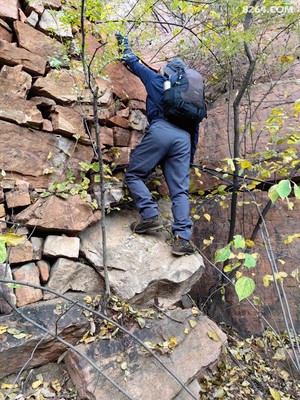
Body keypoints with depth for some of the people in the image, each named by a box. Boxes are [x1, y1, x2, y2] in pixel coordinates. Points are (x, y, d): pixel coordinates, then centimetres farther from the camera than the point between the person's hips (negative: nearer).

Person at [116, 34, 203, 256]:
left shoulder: (156, 80, 20)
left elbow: (135, 64, 34)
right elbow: (195, 127, 26)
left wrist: (125, 45, 53)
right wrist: (191, 155, 30)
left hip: (160, 131, -4)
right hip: (183, 138, 4)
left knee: (134, 175, 7)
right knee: (180, 190, -1)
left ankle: (150, 215, -10)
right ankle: (183, 237, -13)